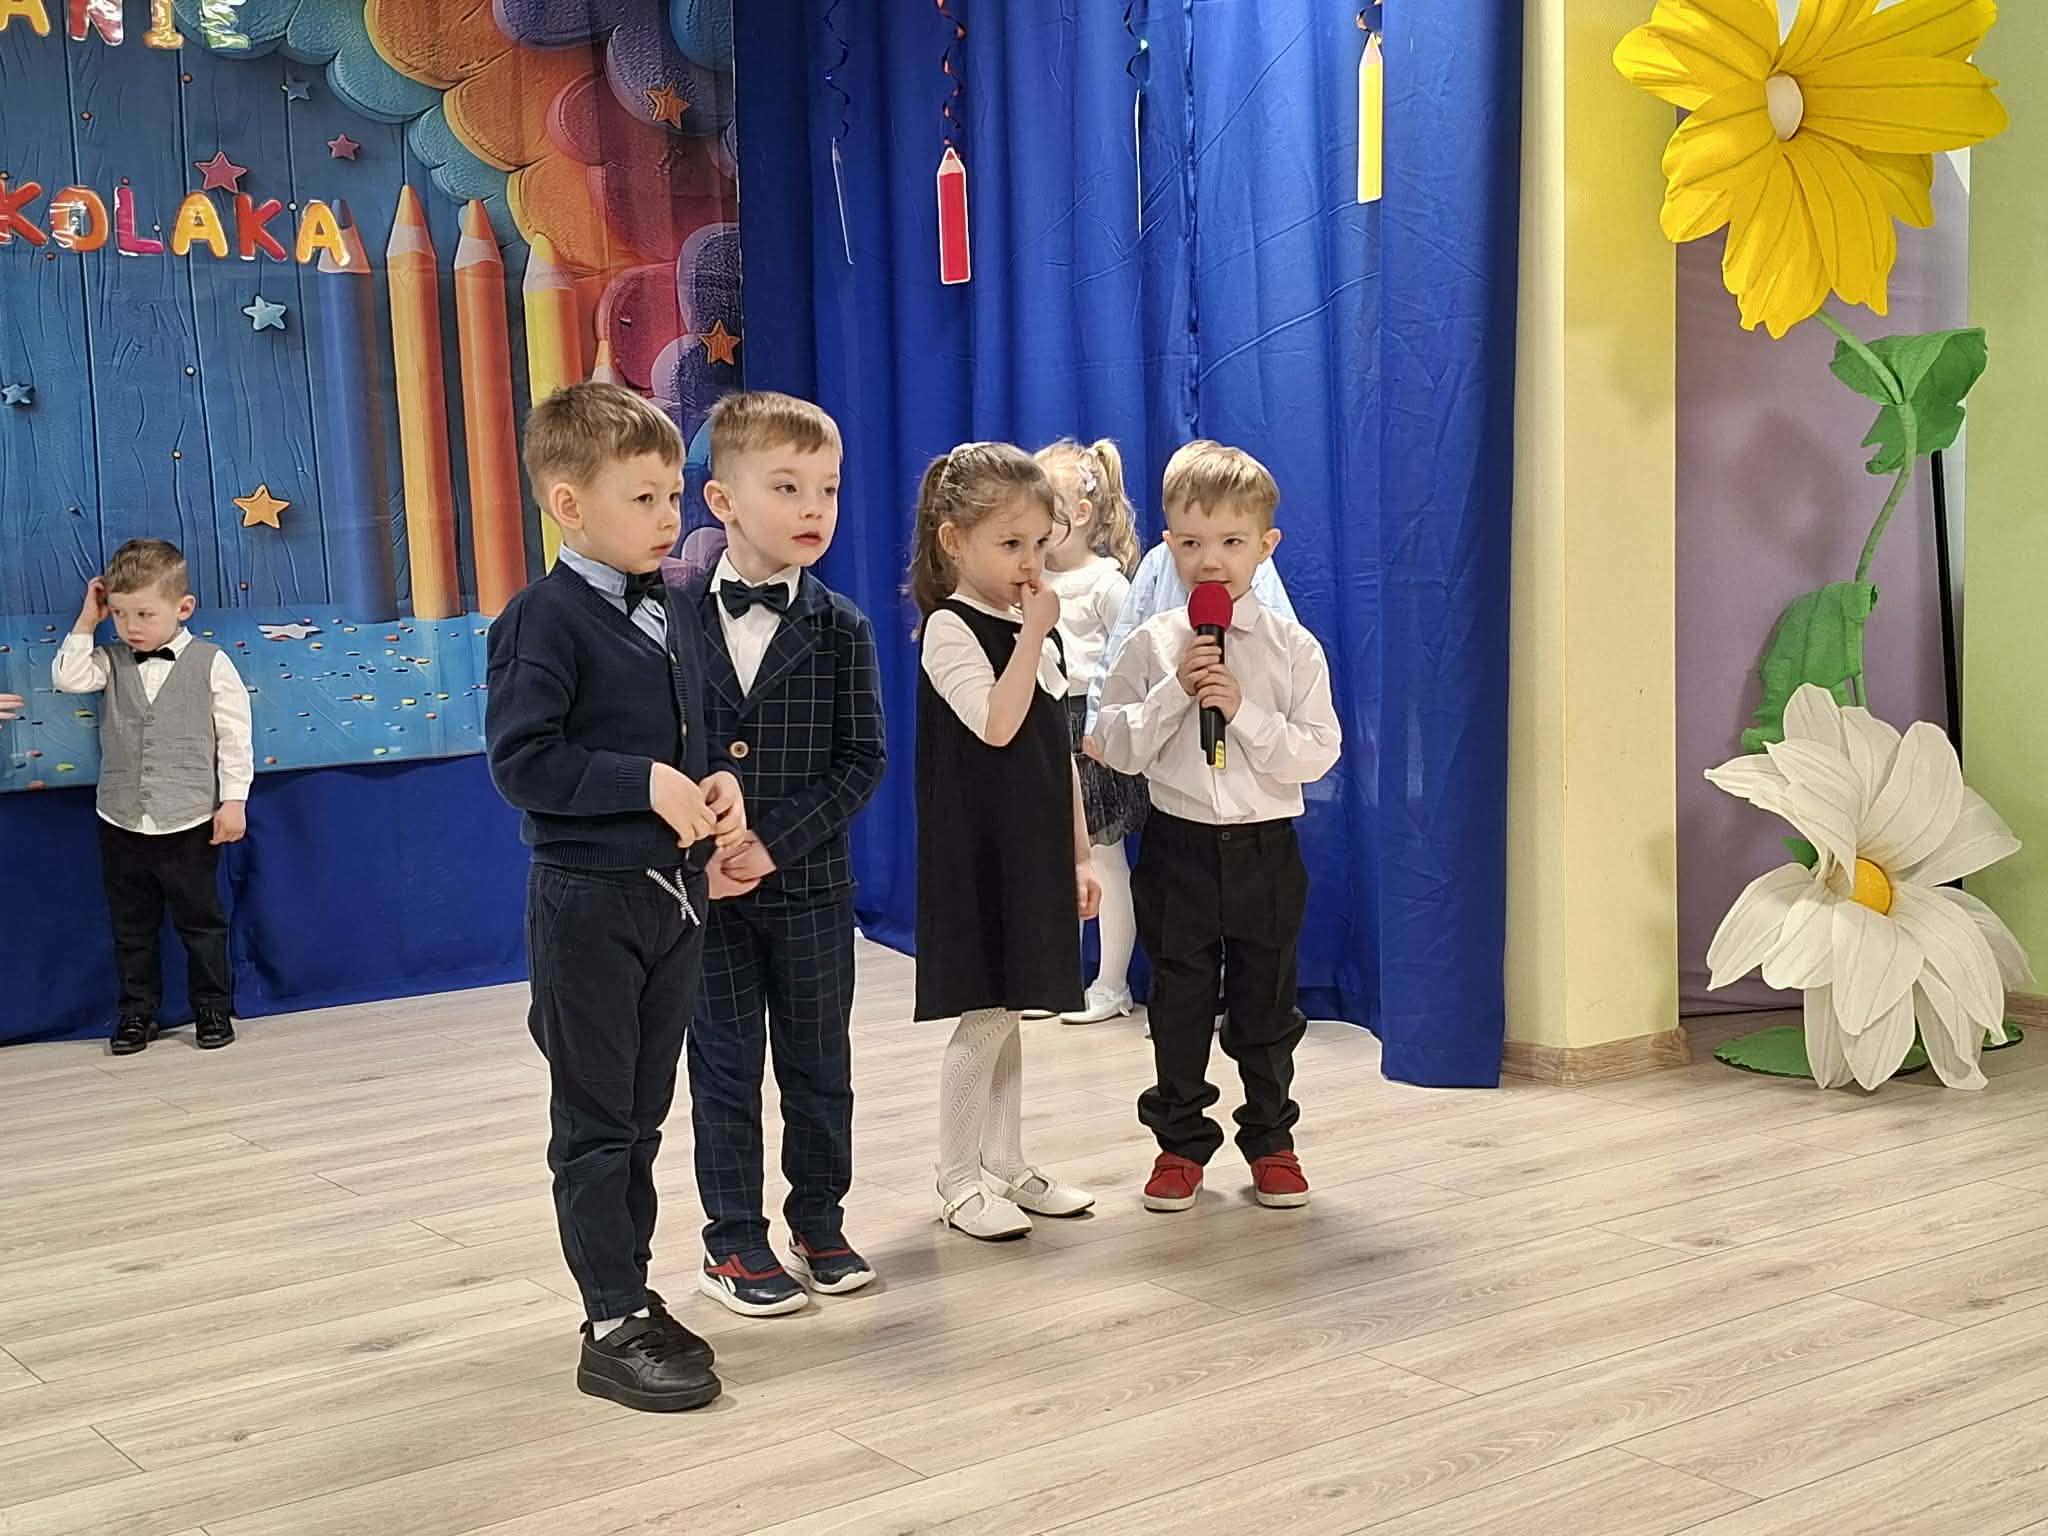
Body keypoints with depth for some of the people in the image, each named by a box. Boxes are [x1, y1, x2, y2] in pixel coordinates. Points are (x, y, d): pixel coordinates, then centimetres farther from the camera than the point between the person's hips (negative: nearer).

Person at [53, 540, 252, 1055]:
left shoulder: (210, 663, -7)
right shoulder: (111, 662, 4)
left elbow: (234, 736, -6)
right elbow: (67, 678, -12)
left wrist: (233, 801, -8)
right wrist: (87, 621, -8)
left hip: (189, 824, -3)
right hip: (121, 823, 4)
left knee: (201, 922, 9)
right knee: (131, 927, 13)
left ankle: (213, 1009, 22)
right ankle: (137, 1012, 25)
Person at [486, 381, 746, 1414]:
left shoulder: (665, 616, 11)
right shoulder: (544, 620, -14)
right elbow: (521, 761, -19)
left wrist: (715, 784, -2)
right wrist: (649, 784, -22)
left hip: (673, 893, 8)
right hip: (589, 900, -7)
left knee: (643, 1114, 16)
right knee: (597, 1122, 2)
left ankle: (631, 1294, 27)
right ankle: (614, 1326, 10)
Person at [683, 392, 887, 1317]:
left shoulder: (840, 628, -3)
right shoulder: (678, 617, -3)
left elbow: (863, 758, -7)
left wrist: (774, 844, -17)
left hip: (809, 882, 1)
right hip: (707, 885, -1)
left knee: (818, 1064, 12)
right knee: (725, 1066, 8)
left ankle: (819, 1222, 28)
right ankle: (733, 1241, 20)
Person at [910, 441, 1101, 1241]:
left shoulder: (1033, 630, 13)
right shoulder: (950, 629, -11)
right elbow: (996, 724, -26)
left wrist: (1080, 853, 14)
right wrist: (1033, 634, -21)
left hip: (1034, 850, 7)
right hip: (977, 854, -7)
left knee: (1007, 1013, 14)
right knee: (982, 1016, -3)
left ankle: (1007, 1167, 23)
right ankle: (959, 1182, 9)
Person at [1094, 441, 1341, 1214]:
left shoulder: (1293, 648, -3)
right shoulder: (1152, 645, -2)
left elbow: (1318, 753, -8)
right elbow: (1115, 747, -4)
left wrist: (1243, 709, -18)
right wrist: (1175, 693, -16)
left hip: (1265, 850, 0)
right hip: (1180, 844, 0)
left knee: (1265, 1004, 11)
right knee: (1179, 1003, 8)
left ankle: (1271, 1140, 26)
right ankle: (1180, 1143, 22)